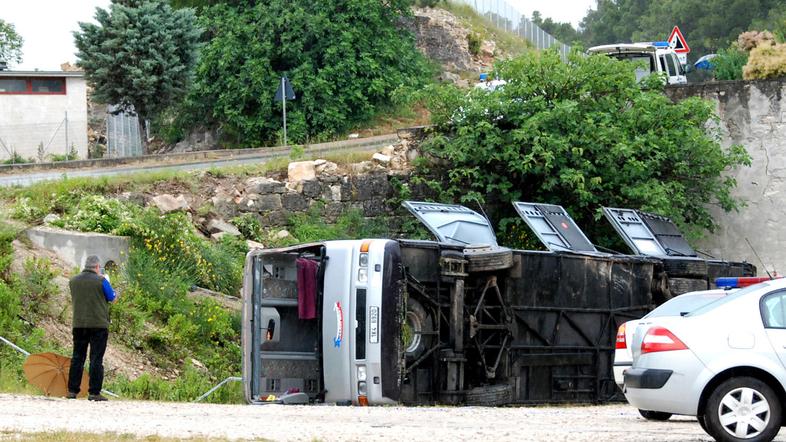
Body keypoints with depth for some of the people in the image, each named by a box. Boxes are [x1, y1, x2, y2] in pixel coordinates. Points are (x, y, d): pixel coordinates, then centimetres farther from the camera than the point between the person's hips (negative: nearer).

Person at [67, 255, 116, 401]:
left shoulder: (73, 281, 6)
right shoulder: (101, 281, -8)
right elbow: (113, 299, 3)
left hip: (78, 324, 4)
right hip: (98, 324, -4)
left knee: (77, 357, 11)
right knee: (96, 359, -1)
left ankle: (72, 390, 10)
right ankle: (94, 392, -4)